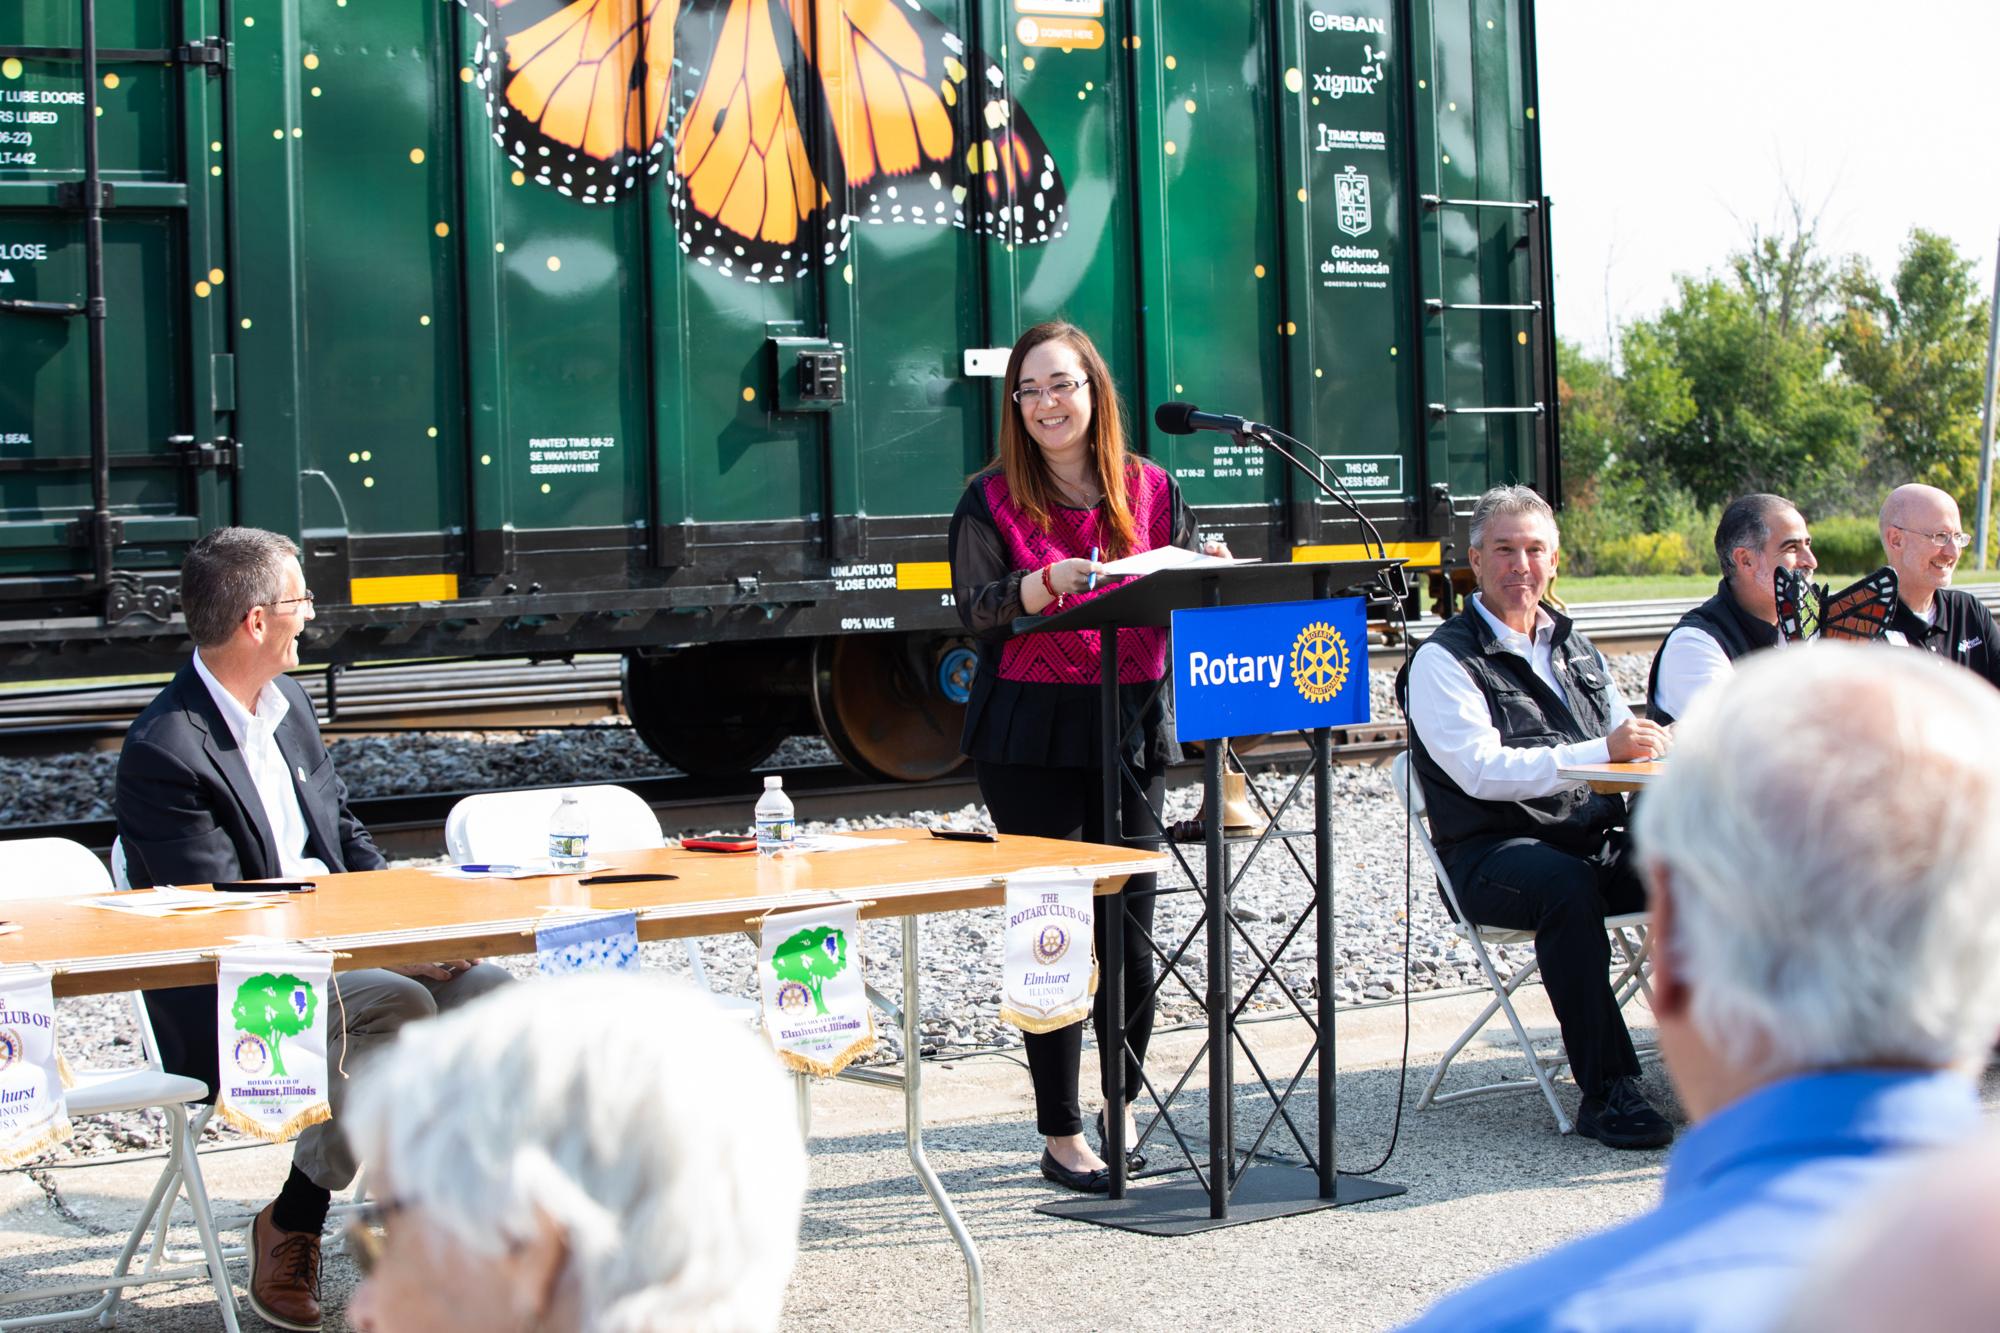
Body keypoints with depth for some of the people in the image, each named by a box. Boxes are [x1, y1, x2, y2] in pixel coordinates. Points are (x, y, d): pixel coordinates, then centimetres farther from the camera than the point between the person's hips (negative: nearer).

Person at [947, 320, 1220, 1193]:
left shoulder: (1151, 492, 9)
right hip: (1030, 736, -2)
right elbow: (975, 610, -9)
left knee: (1130, 928, 5)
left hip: (1130, 728, 3)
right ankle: (1062, 1137, 7)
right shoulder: (993, 500, 1)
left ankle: (1122, 1107, 26)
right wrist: (1047, 582, -26)